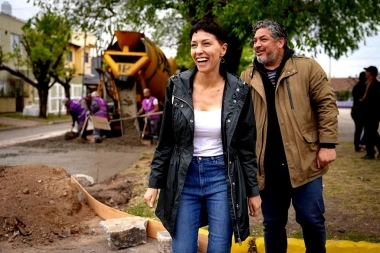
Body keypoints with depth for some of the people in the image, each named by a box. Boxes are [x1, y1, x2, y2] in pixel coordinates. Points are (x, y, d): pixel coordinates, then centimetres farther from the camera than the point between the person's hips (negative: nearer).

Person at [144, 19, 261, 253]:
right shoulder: (177, 86, -3)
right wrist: (154, 183, 2)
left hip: (222, 179, -1)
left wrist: (253, 190, 4)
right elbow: (166, 141, 4)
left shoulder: (239, 91, -5)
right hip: (184, 179, 1)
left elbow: (247, 146, 2)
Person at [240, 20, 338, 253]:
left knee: (311, 219, 5)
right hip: (267, 167, 3)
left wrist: (327, 144, -9)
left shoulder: (307, 67, 0)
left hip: (304, 162, -3)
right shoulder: (247, 77, 9)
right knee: (273, 223, 13)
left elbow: (326, 105, -3)